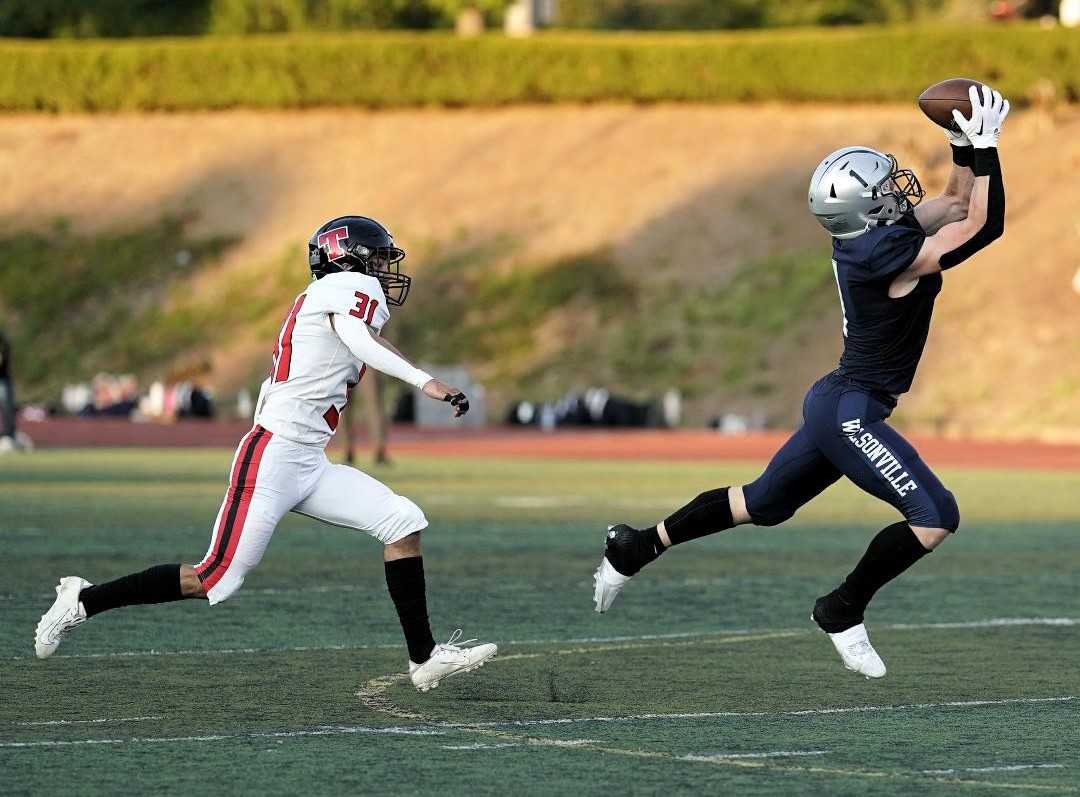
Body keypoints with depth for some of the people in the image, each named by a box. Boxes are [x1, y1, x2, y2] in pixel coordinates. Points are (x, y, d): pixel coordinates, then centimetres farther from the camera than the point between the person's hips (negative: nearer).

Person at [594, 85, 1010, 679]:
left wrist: (963, 145, 4)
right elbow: (984, 225, -22)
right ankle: (842, 613, 1)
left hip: (837, 403, 10)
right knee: (935, 516, -11)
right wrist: (983, 147, -18)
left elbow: (956, 204, 16)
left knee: (763, 505, 23)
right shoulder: (889, 251, -24)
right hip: (851, 412, -10)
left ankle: (636, 548, 32)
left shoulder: (872, 232, 3)